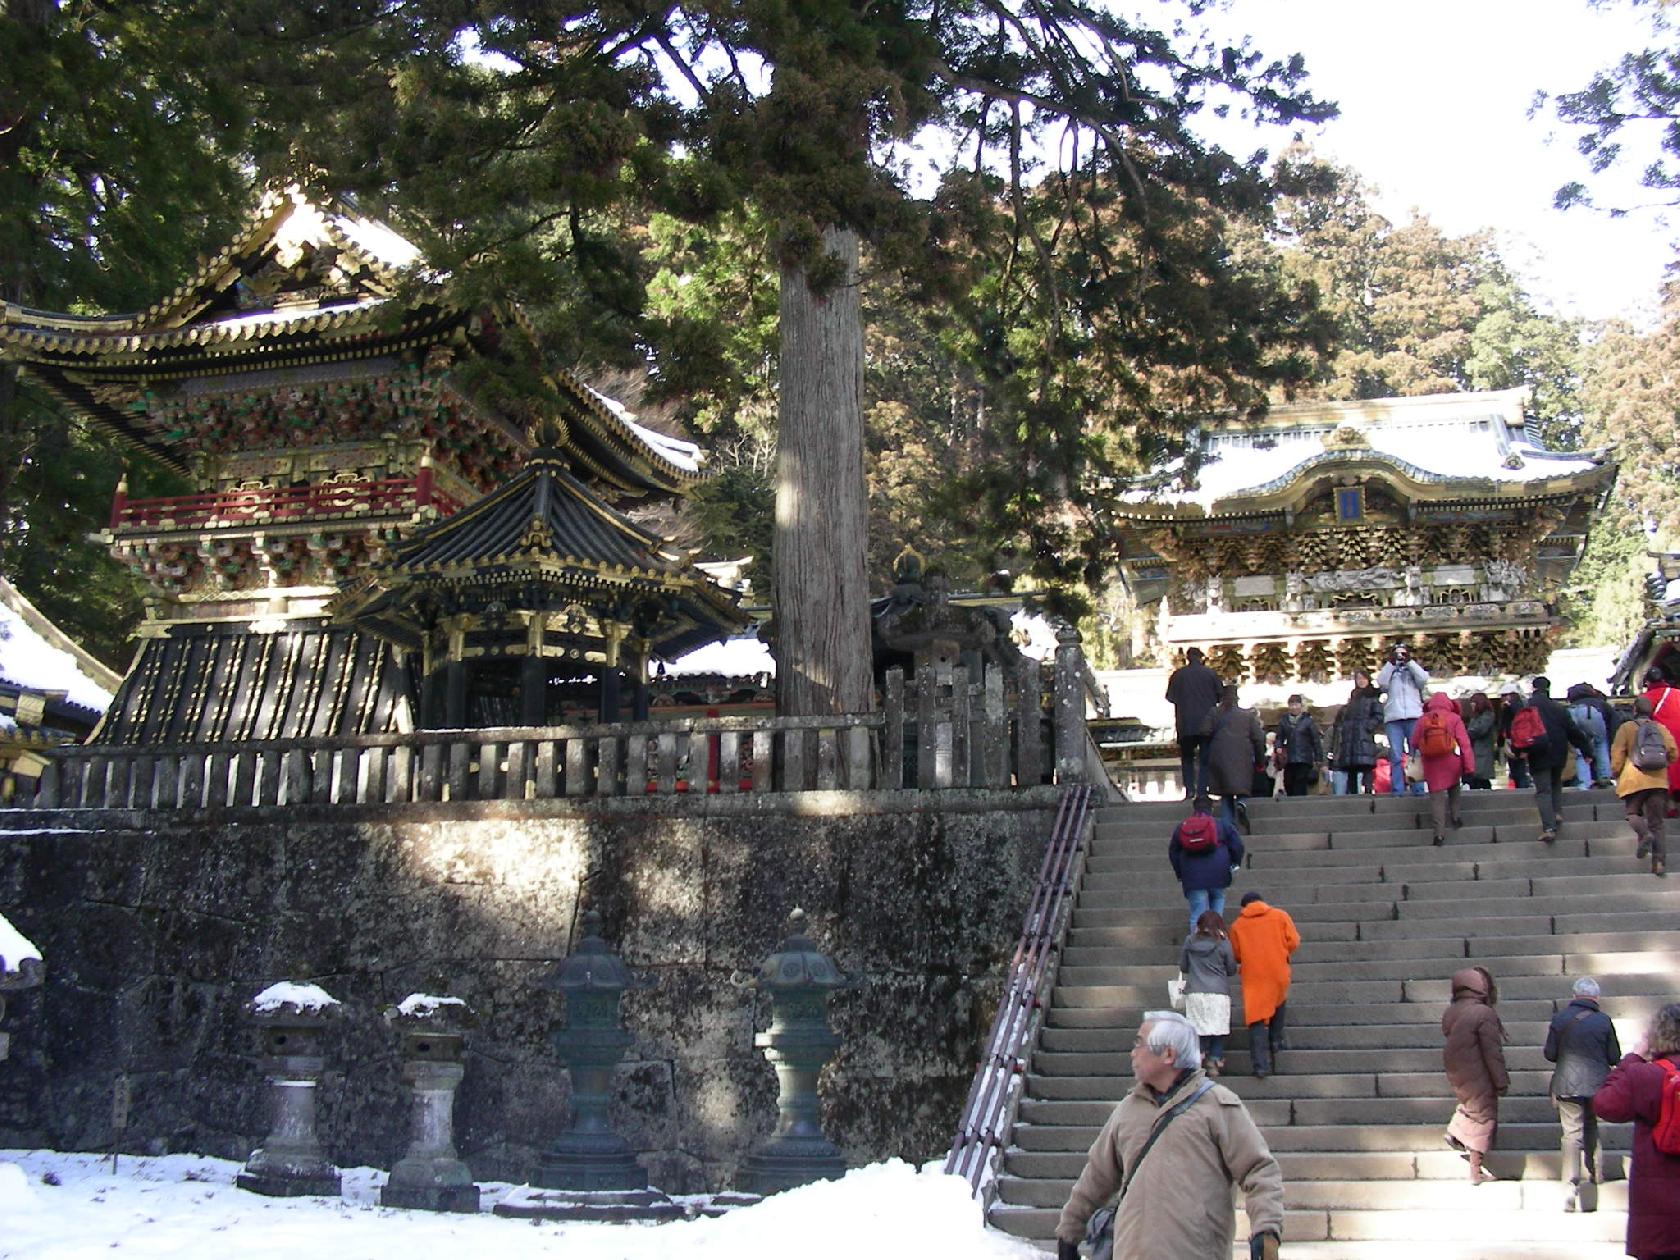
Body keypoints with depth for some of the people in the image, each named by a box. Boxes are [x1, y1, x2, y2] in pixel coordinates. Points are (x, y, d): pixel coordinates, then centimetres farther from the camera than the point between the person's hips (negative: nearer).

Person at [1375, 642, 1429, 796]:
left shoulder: (1414, 669, 20)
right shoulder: (1388, 671, 20)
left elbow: (1423, 680, -1)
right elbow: (1381, 683, 0)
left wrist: (1409, 661, -1)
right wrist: (1391, 663, -1)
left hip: (1414, 717, 0)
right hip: (1393, 718, 0)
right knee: (1395, 756, -6)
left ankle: (1418, 788, -4)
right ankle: (1397, 790, -7)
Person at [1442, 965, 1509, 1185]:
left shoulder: (1449, 1013, 1)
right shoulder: (1484, 1014, -20)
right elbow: (1493, 1052, -18)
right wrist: (1501, 1082, -10)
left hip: (1455, 1075, 6)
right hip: (1478, 1076, -6)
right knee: (1482, 1119, 6)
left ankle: (1456, 1132, 19)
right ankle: (1475, 1172, 11)